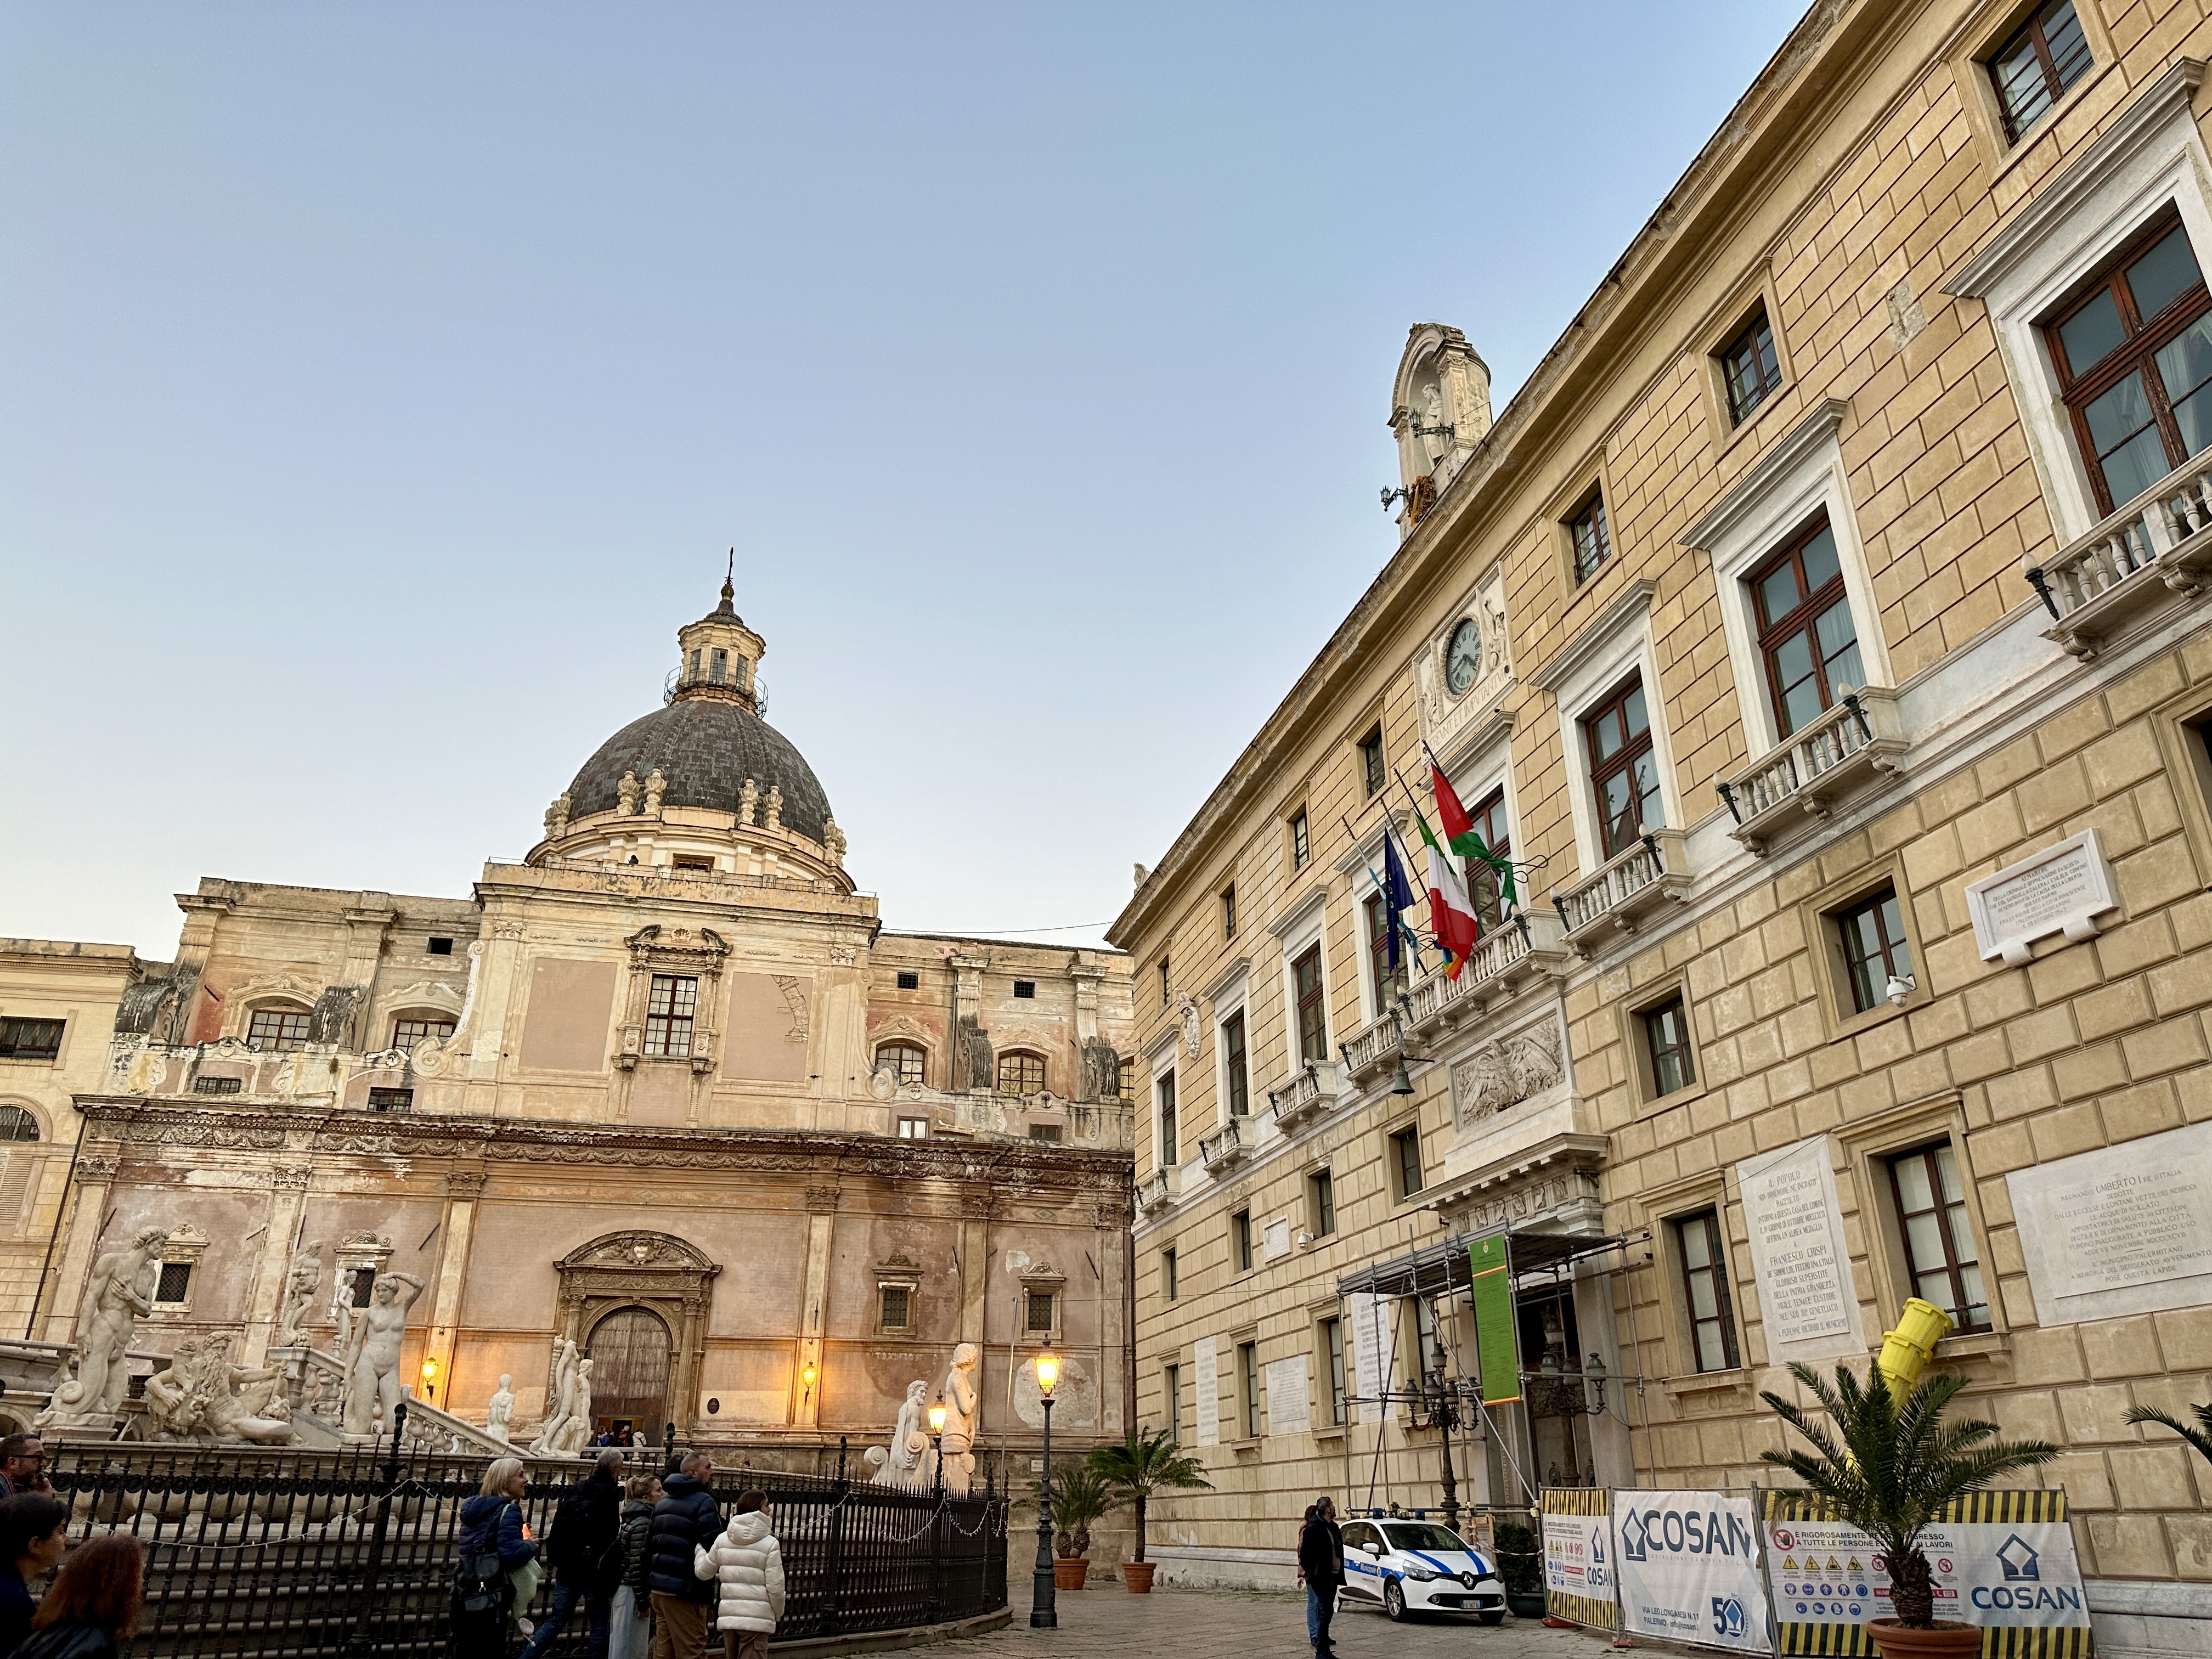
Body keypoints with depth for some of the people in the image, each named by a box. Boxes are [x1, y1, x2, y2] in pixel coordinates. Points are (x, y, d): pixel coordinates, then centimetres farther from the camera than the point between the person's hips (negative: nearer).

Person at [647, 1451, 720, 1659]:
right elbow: (713, 1547, -18)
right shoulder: (704, 1501, -13)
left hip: (658, 1587, 9)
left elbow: (649, 1542, 19)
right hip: (685, 1591, -9)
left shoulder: (663, 1501, 16)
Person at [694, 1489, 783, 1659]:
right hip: (757, 1619, -5)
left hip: (727, 1616, 5)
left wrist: (699, 1549, 30)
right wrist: (778, 1615, 7)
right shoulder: (770, 1544, -9)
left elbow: (703, 1571, 11)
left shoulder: (722, 1540, 4)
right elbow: (775, 1586, -10)